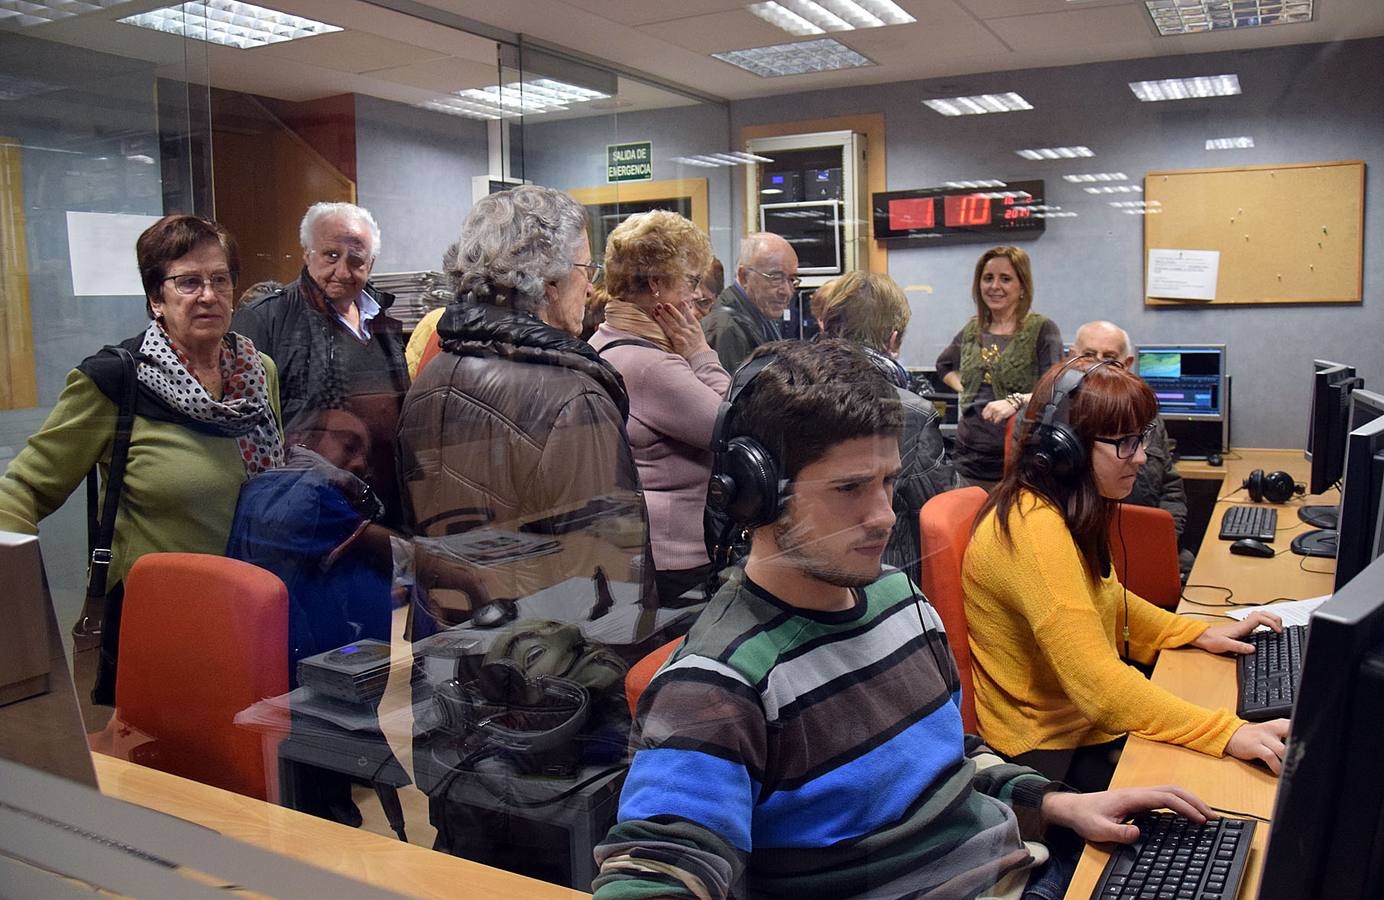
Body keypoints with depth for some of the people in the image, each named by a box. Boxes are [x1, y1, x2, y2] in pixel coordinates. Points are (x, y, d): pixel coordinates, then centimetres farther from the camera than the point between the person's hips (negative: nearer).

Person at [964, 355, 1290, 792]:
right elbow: (1098, 684, -33)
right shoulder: (1035, 530, -28)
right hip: (1053, 752, -9)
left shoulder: (1068, 510, 3)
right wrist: (1228, 733, -36)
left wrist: (1199, 633, 7)